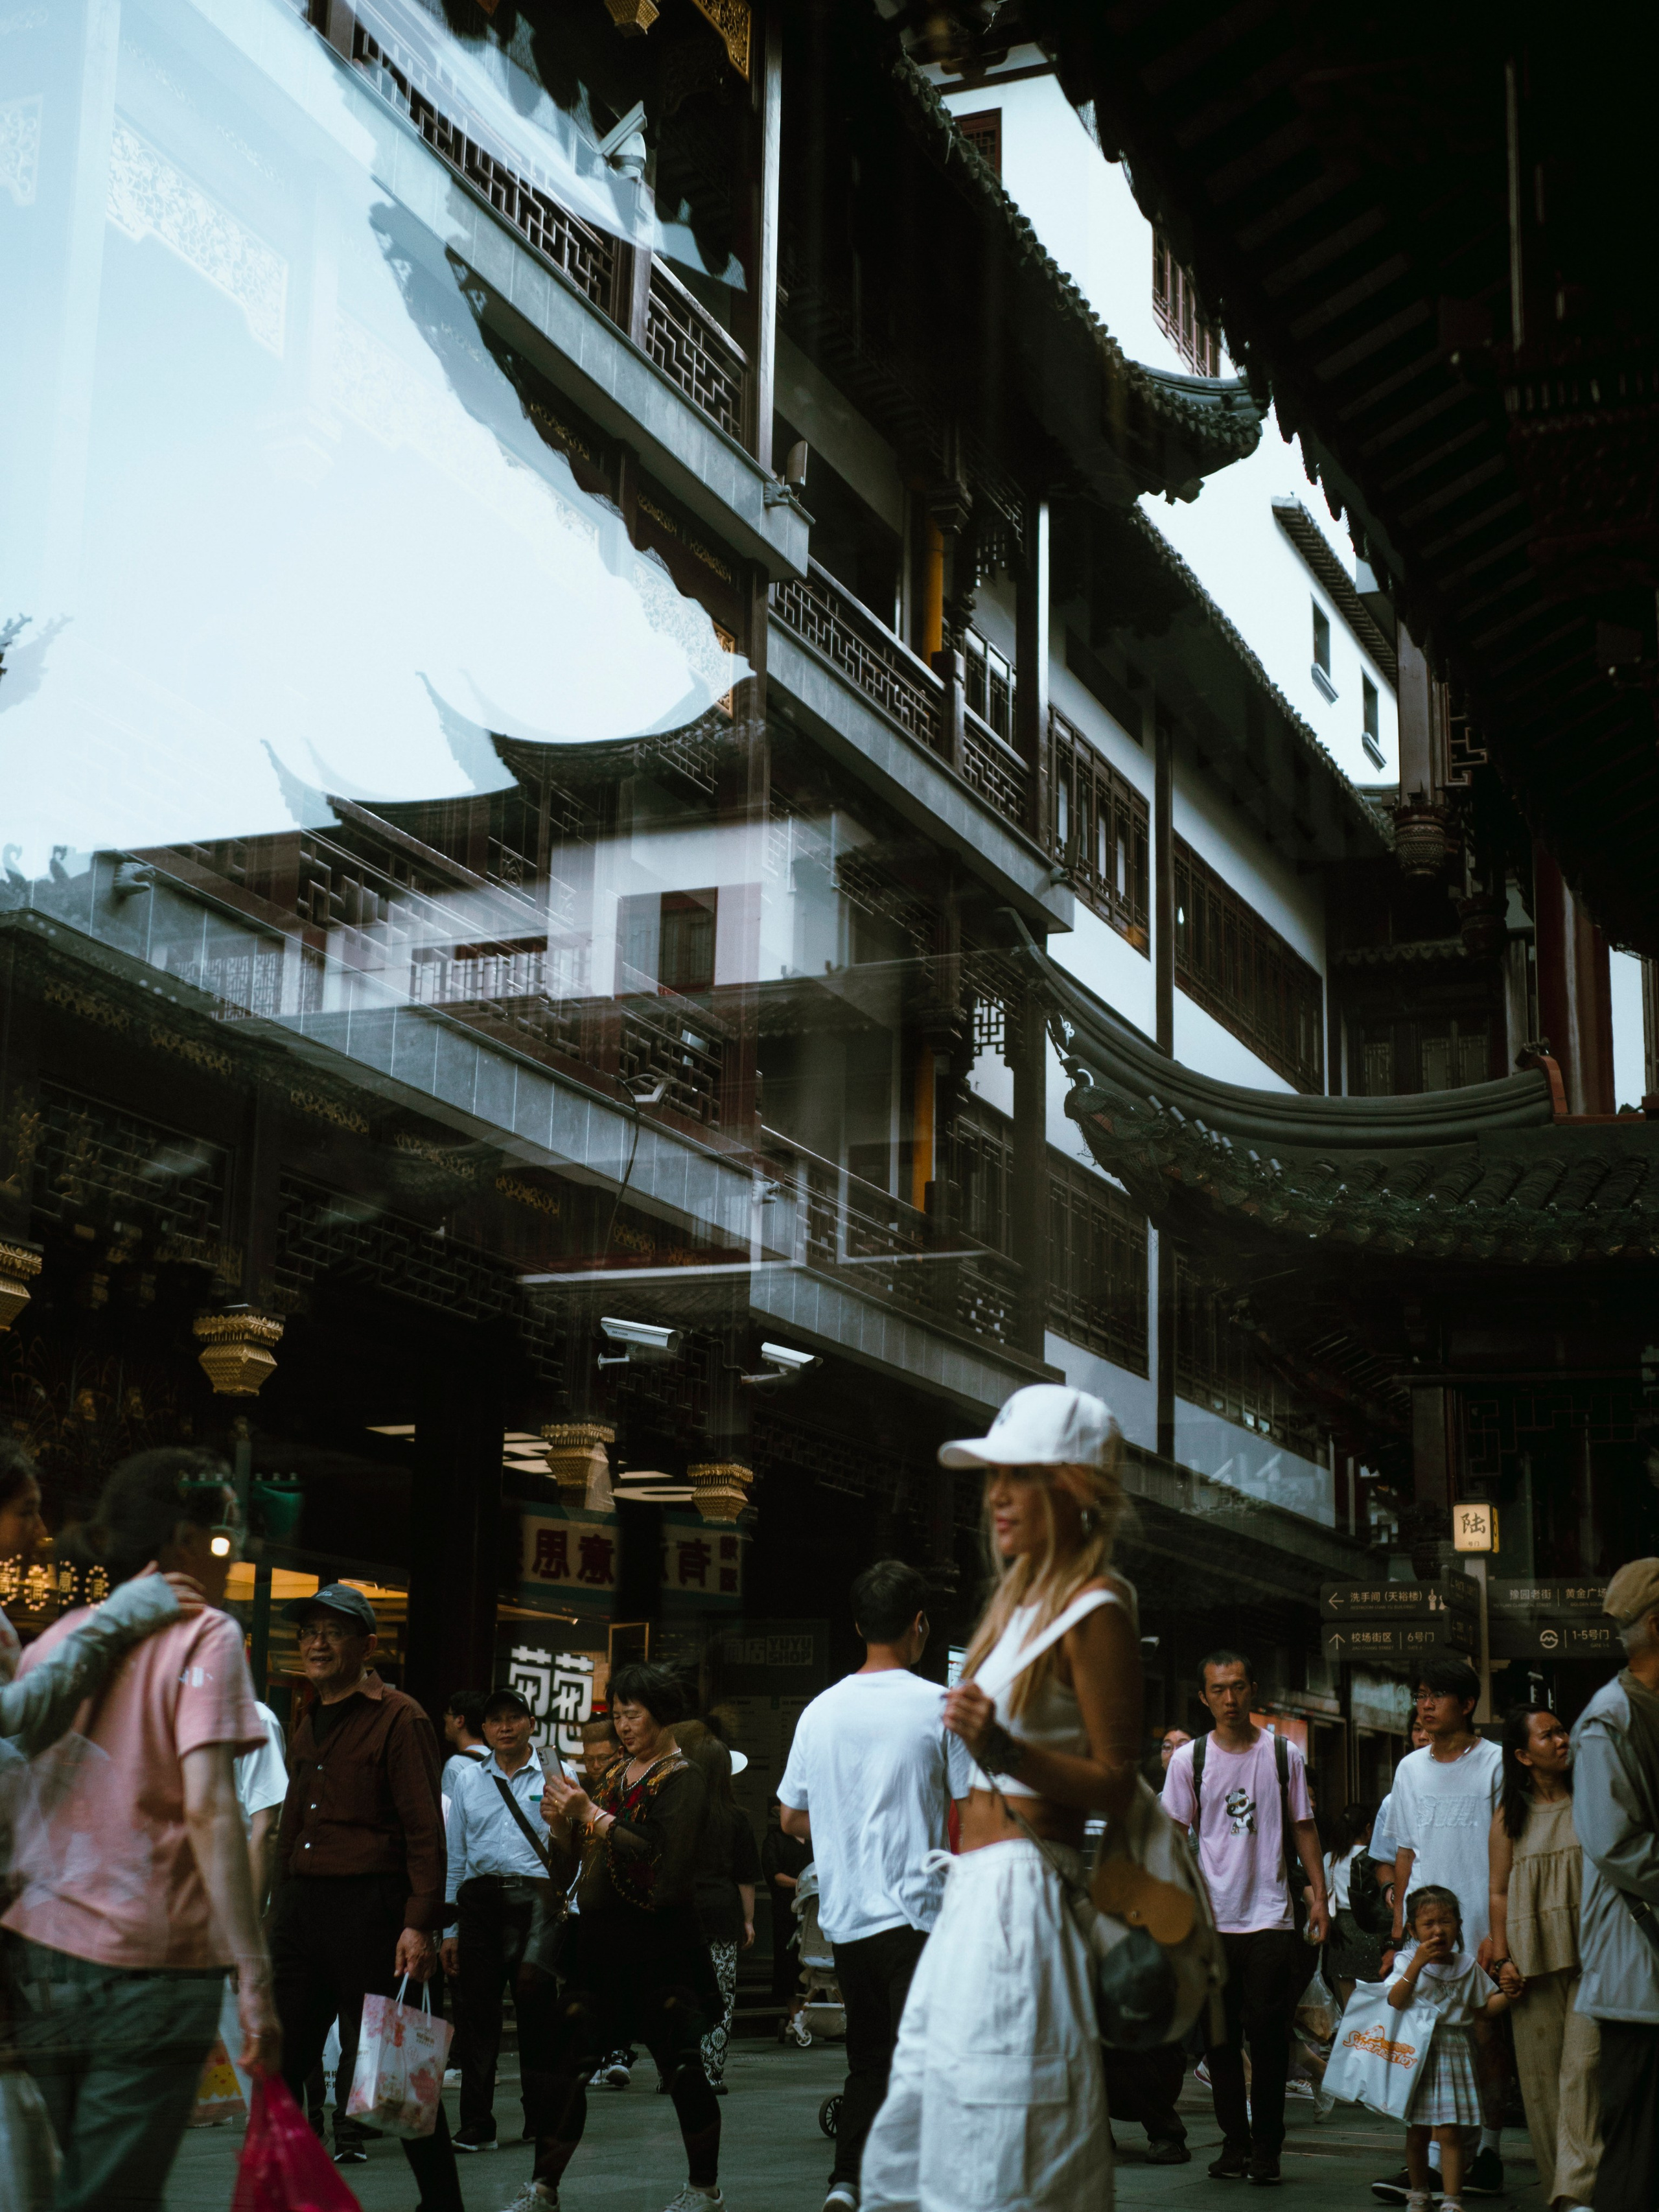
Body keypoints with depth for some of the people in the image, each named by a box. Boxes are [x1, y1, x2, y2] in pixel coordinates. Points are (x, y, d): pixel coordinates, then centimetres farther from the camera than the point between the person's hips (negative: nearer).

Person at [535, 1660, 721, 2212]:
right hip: (599, 1935, 6)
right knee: (567, 2063, 1)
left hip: (659, 1943, -6)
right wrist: (561, 1821, -1)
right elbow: (582, 1852, 19)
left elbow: (661, 1853, -20)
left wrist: (591, 1814, -19)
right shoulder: (615, 1775, 15)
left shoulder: (682, 1779, -6)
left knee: (679, 2064, 1)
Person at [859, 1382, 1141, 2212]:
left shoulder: (1095, 1613, -10)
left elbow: (1115, 1784, -15)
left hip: (1019, 1899, -10)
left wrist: (1003, 1750, -28)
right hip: (972, 1896, 10)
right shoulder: (1020, 1604, 17)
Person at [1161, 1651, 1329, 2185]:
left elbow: (1303, 1828, 9)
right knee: (1221, 2037, 4)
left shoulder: (1284, 1755, 5)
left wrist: (1319, 1895, 2)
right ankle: (1235, 2143, 13)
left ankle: (1267, 2146, 6)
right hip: (1212, 1919, 1)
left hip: (1271, 1915, -1)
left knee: (1268, 2032, -4)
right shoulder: (1189, 1759, 4)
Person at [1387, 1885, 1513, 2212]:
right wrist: (1417, 1964, -24)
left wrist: (1509, 1995, -4)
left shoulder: (1467, 1966, 7)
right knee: (1416, 2133, 8)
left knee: (1449, 2132, -5)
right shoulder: (1407, 1961, -2)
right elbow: (1395, 2002, -16)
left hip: (1453, 2055, 1)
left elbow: (1483, 2009, 15)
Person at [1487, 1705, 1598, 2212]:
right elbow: (1498, 1892, 8)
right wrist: (1501, 1958, -2)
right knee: (1539, 2071, 2)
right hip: (1533, 1956, 1)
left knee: (1583, 2065, -12)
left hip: (1591, 1951, -1)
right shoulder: (1510, 1815, 9)